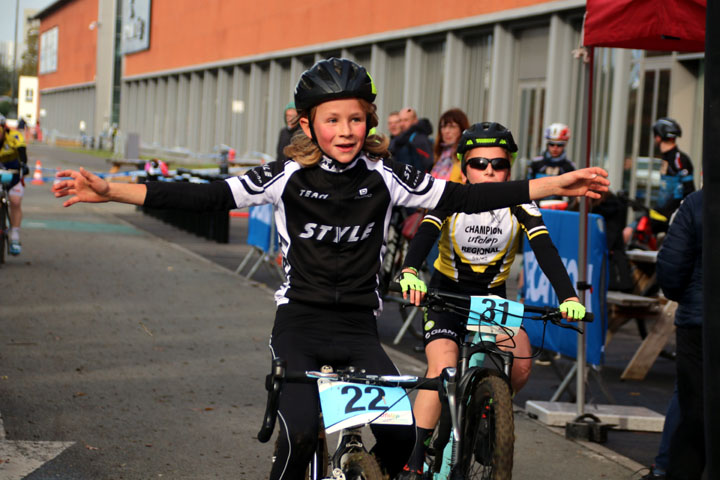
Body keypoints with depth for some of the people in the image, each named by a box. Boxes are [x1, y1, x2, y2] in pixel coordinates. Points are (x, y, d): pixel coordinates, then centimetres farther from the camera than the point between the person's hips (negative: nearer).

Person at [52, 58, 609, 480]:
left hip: (359, 328, 2)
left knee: (403, 430, -15)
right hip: (300, 323, -2)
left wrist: (556, 185, -8)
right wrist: (109, 190, -18)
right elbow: (207, 196, -9)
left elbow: (462, 196, -3)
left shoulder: (384, 177, -1)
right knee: (300, 433, -21)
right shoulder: (288, 177, -4)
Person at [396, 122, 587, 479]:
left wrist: (568, 296, -40)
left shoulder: (519, 206, -13)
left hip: (492, 296, 2)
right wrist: (409, 272, -53)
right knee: (442, 369, -24)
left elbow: (545, 251, -24)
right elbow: (424, 235, -32)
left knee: (521, 364, -20)